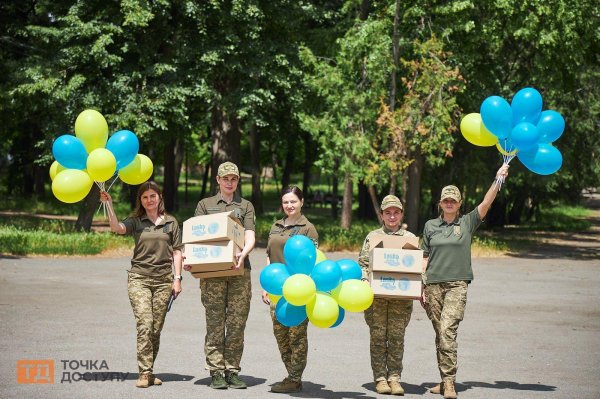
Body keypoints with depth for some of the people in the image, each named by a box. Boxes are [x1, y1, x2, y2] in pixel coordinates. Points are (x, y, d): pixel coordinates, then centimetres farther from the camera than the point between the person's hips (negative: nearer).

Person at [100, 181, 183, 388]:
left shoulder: (171, 222, 10)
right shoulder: (136, 221, 6)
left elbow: (176, 252, 9)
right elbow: (117, 228, -14)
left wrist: (177, 278, 2)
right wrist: (109, 204, -23)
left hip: (163, 280, 2)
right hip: (139, 278, -2)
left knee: (156, 328, 4)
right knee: (144, 325, -14)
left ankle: (149, 371, 14)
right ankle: (145, 373, -14)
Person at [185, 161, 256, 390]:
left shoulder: (245, 206, 16)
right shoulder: (205, 205, 16)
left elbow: (250, 237, 2)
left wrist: (243, 254, -19)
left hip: (239, 270, 1)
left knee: (237, 323, -1)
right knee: (215, 323, -3)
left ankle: (232, 371, 4)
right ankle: (216, 372, 0)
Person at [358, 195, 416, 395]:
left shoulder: (410, 238, 13)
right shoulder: (372, 237, 12)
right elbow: (362, 263, 9)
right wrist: (364, 281, -9)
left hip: (402, 296, 0)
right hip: (376, 295, 0)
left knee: (397, 337, 0)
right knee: (378, 337, 0)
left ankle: (394, 378, 5)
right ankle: (380, 378, 6)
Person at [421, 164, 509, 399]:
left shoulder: (467, 223, 6)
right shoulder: (430, 225, 12)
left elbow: (486, 204, -6)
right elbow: (425, 257, 13)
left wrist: (498, 180, -16)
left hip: (457, 285, -3)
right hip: (433, 285, 3)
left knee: (447, 330, -17)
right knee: (440, 333, 6)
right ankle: (445, 380, 15)